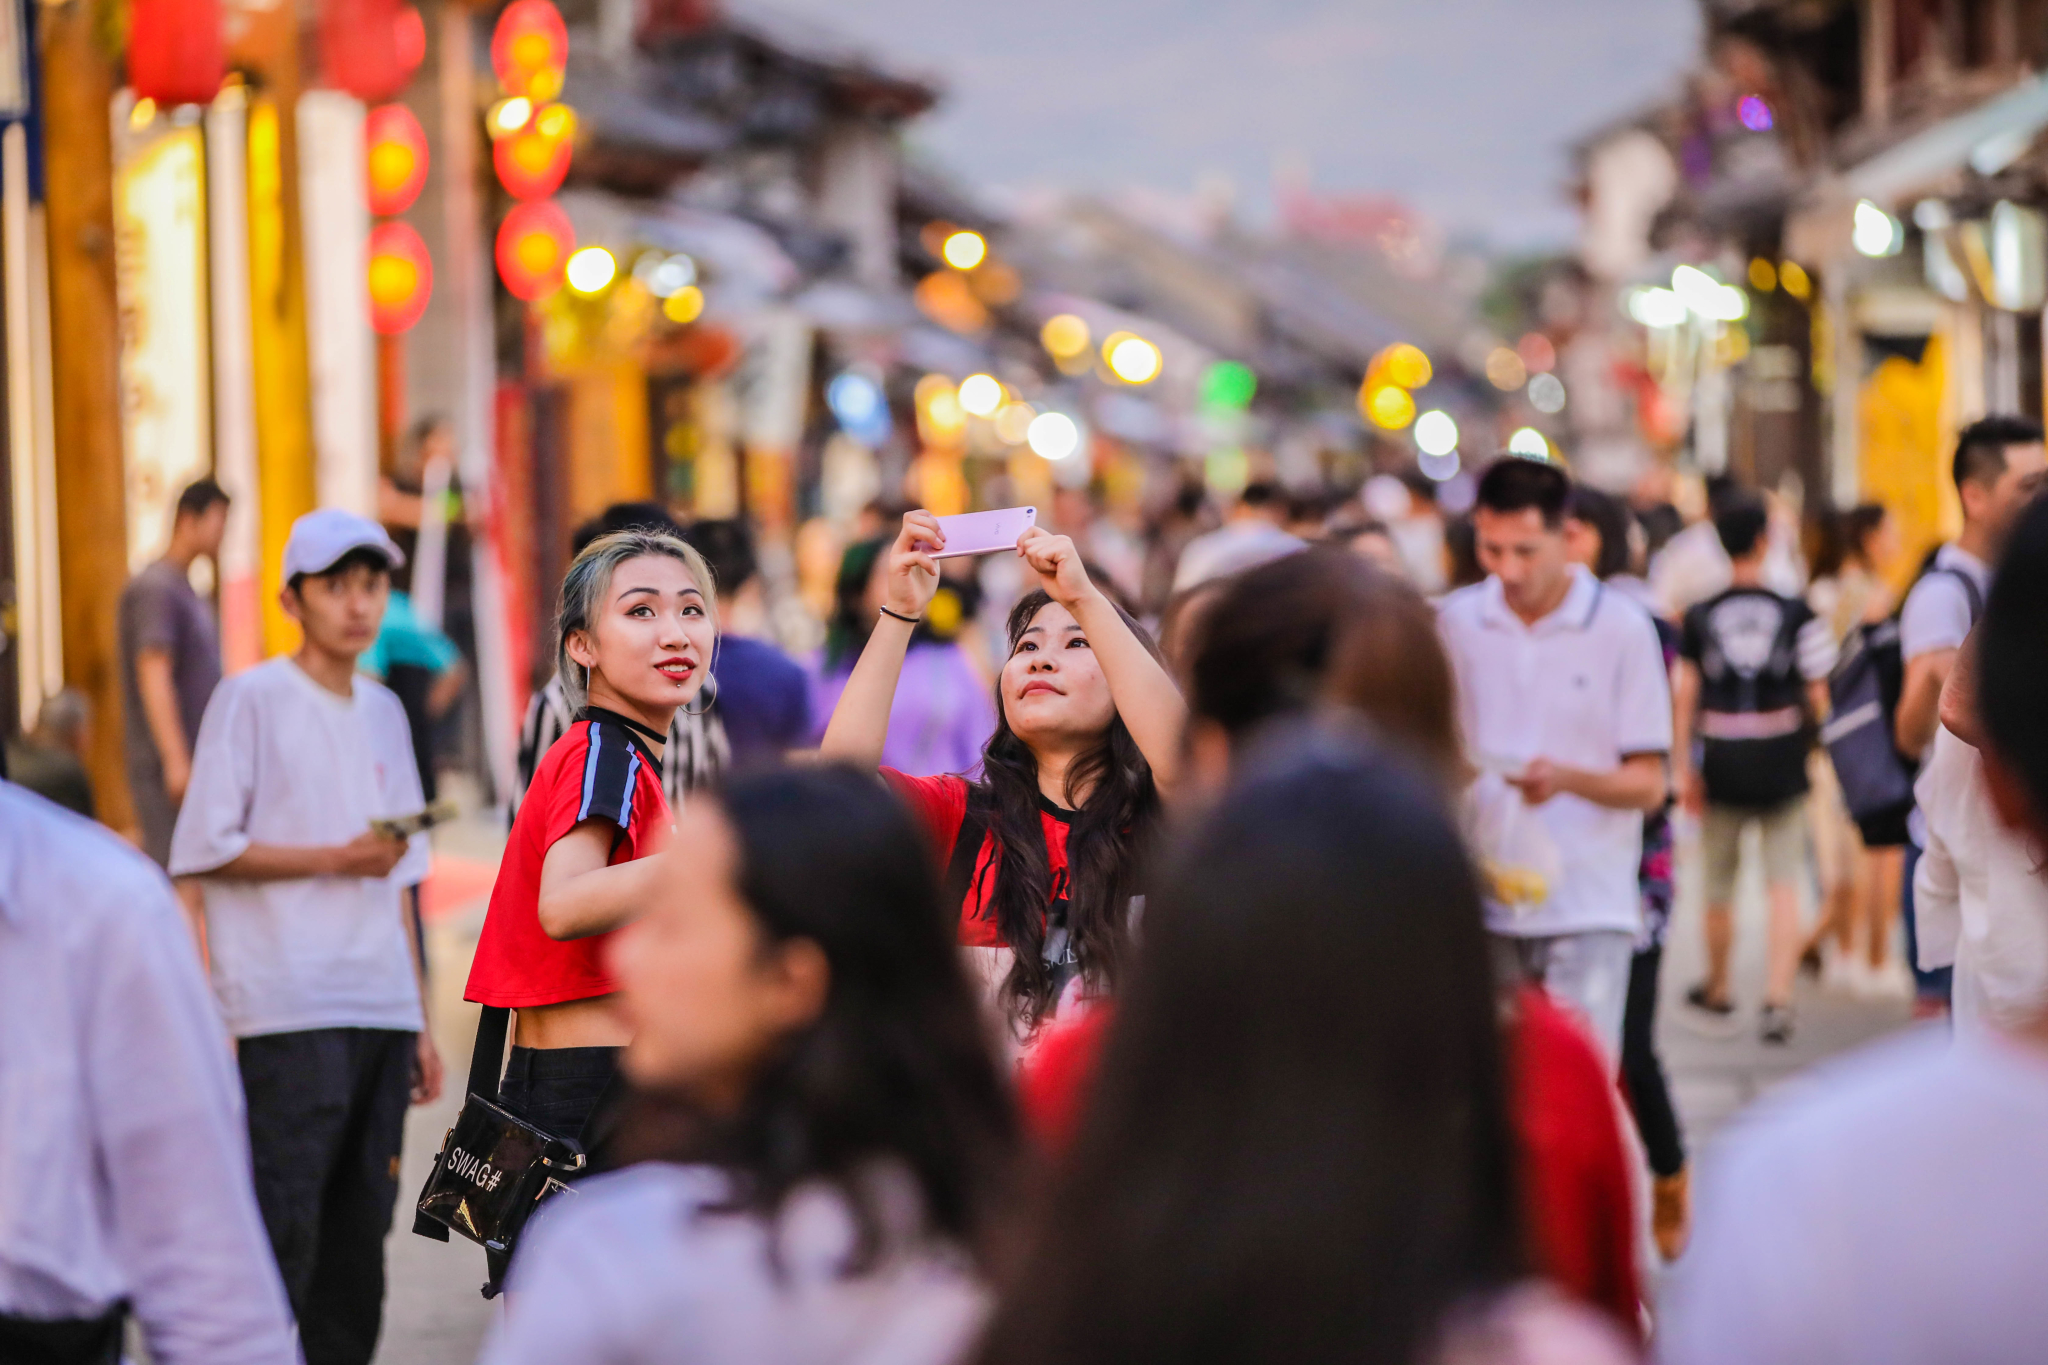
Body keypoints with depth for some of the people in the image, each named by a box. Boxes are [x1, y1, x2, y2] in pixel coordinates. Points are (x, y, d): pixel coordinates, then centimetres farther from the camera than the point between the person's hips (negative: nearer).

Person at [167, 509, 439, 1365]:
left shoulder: (383, 712, 17)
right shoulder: (251, 701, -2)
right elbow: (208, 849, -7)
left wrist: (419, 1026, 17)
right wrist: (337, 858, -12)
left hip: (380, 1010, 6)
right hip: (287, 1010, -6)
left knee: (360, 1231, 6)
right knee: (284, 1229, -12)